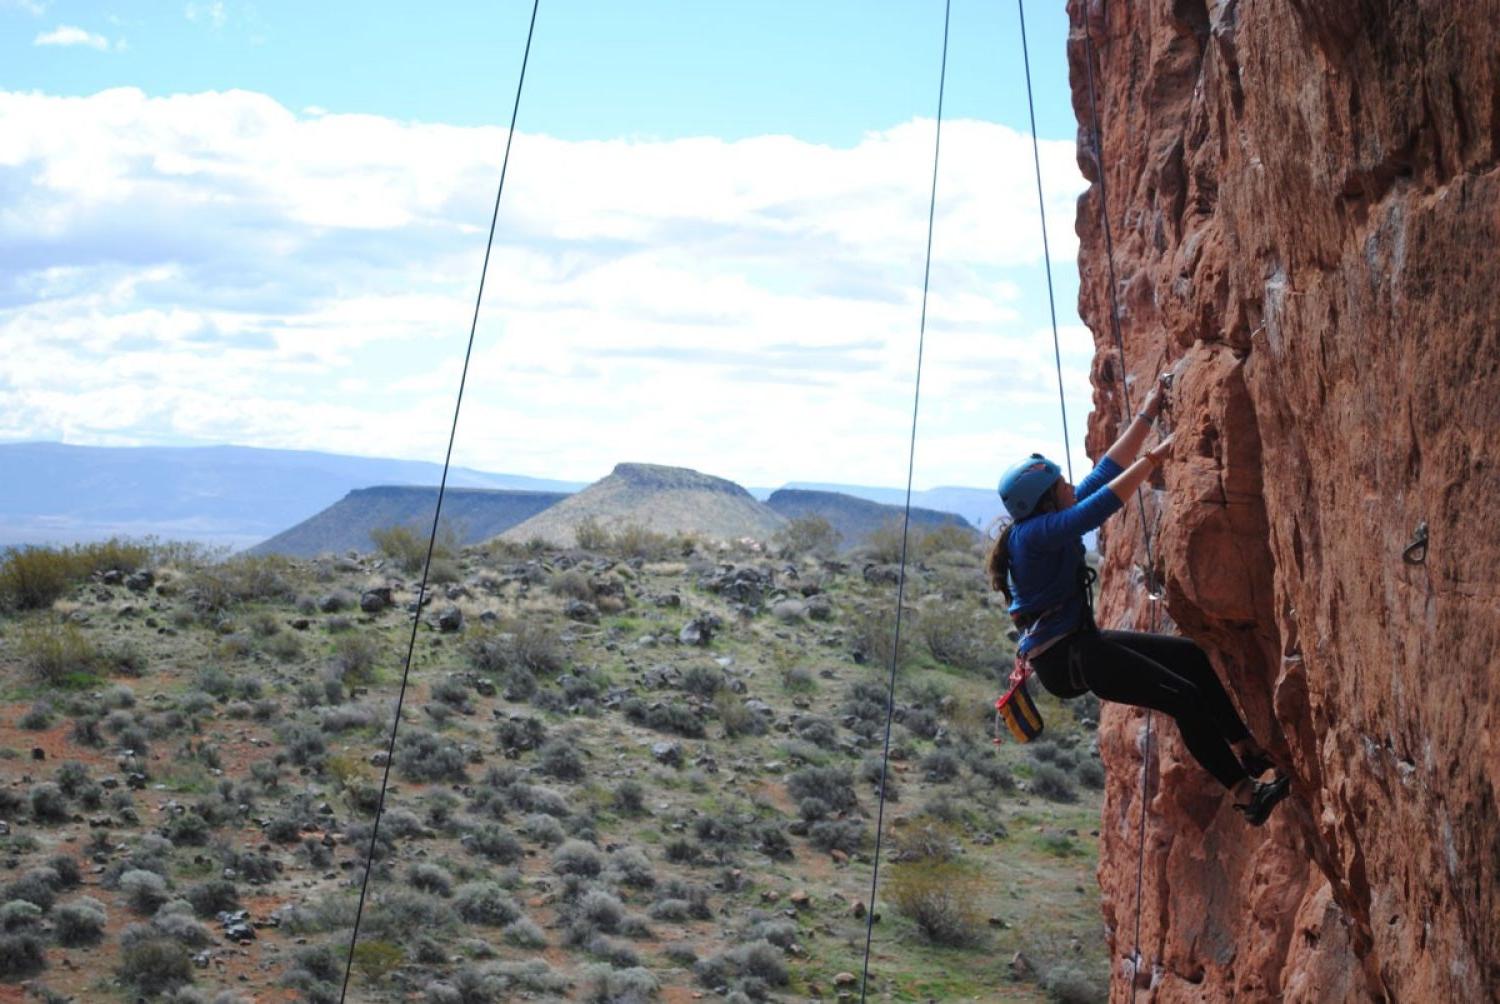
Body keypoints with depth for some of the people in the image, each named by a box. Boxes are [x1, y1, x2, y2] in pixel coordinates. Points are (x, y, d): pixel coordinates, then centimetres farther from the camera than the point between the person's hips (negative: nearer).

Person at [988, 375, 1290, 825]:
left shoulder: (1055, 522, 9)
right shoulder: (1032, 535, -18)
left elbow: (1105, 473, 11)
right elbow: (1100, 506, -28)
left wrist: (1148, 413, 11)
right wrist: (1153, 459, -24)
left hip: (1080, 642, 11)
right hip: (1063, 657, -11)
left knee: (1191, 656, 13)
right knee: (1183, 696, -15)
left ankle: (1248, 749, 20)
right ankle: (1246, 795, -13)